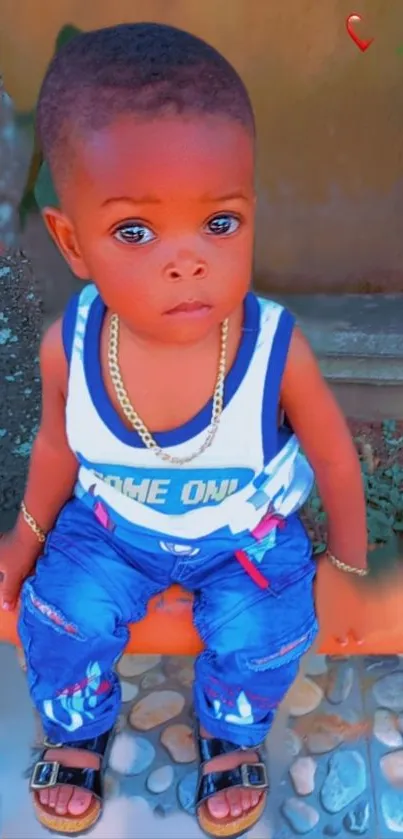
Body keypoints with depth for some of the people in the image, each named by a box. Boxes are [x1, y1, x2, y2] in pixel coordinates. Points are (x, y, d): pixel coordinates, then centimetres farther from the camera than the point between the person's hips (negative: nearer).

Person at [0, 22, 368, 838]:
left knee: (261, 633, -16)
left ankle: (228, 728, 22)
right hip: (113, 525, 2)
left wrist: (346, 560, 0)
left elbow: (333, 453, -13)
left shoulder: (277, 350, -32)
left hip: (248, 532, -1)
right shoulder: (68, 348, -27)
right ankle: (78, 729, 25)